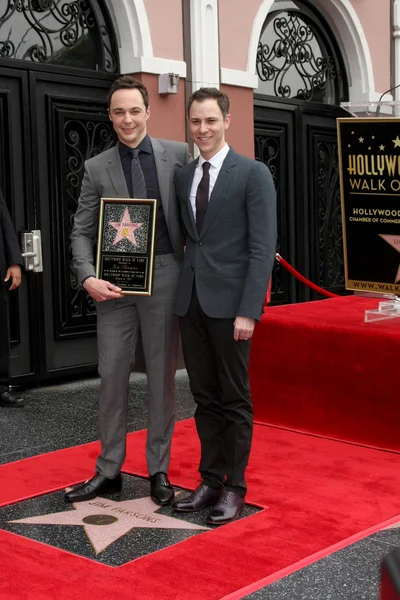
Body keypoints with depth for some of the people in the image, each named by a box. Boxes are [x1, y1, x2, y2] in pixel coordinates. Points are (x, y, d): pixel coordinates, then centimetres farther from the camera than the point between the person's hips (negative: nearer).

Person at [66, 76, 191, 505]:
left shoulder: (178, 155, 3)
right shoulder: (97, 168, 6)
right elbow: (82, 232, 4)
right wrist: (88, 278, -11)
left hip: (163, 277, -1)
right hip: (114, 284, 1)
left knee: (162, 376, 7)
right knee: (111, 376, 6)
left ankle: (159, 470, 20)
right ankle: (108, 470, 19)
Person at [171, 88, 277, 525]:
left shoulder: (253, 174, -5)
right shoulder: (183, 177, 13)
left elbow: (263, 248, -10)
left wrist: (248, 310, -16)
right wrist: (179, 295, 6)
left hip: (229, 303, -5)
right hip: (190, 300, 6)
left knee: (235, 399, 4)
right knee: (204, 397, 12)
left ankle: (234, 488, 16)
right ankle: (210, 480, 23)